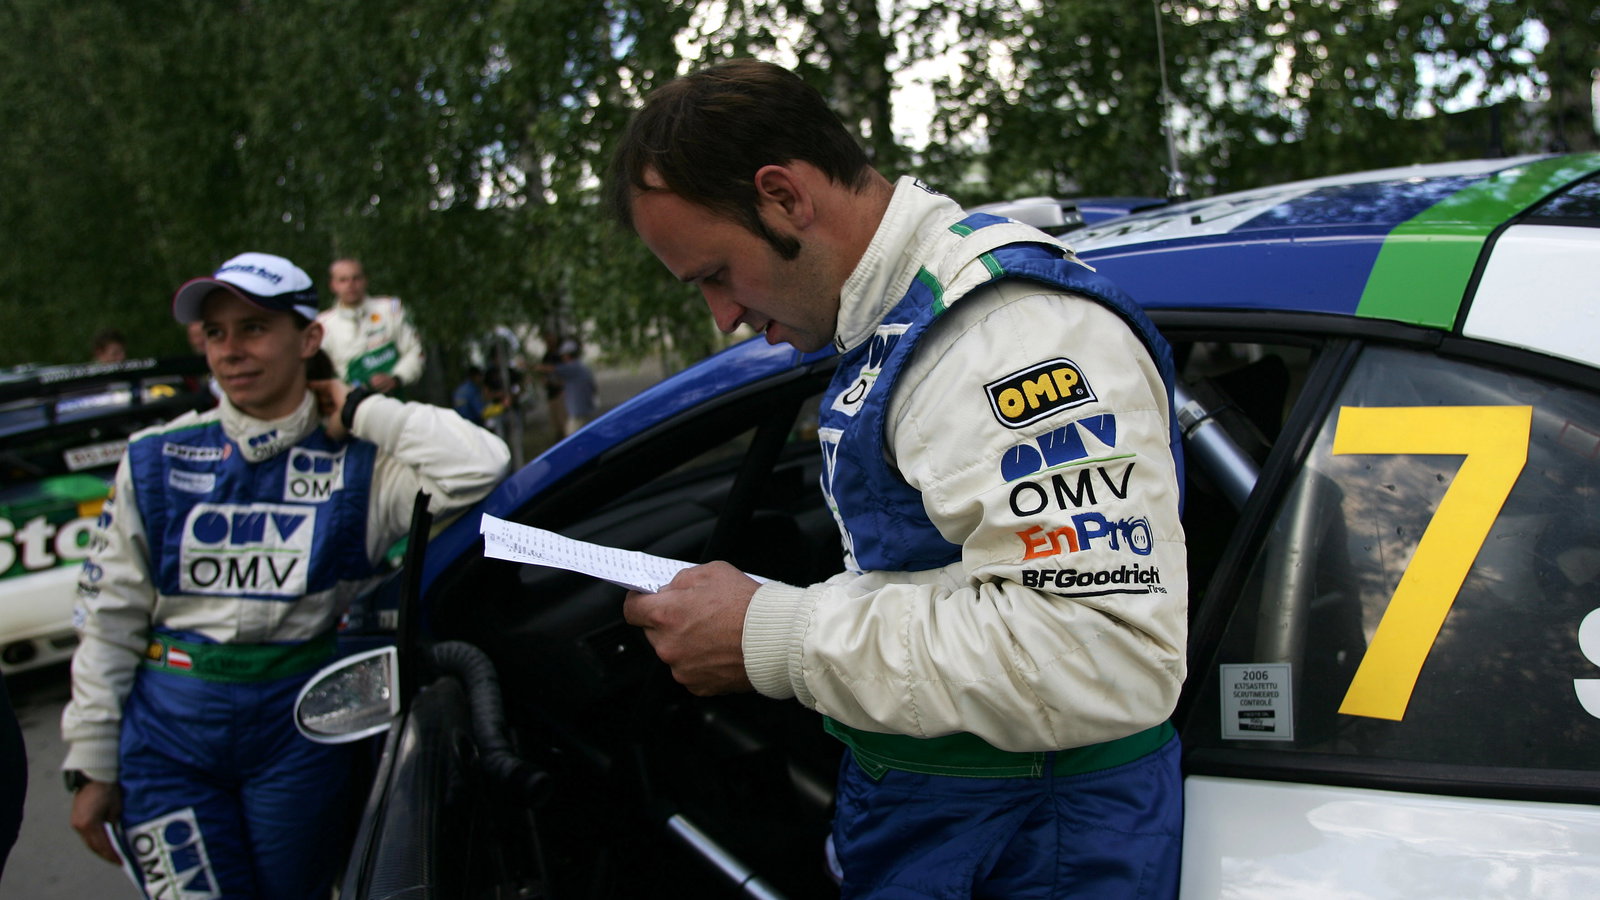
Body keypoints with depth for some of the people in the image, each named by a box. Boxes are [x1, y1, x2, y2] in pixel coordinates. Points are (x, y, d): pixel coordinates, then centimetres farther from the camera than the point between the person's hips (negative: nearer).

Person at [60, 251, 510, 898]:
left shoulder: (356, 463, -2)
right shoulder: (157, 459, 4)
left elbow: (479, 467, -20)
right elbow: (109, 620, 6)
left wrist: (359, 413, -9)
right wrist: (92, 767, 3)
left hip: (299, 729, -1)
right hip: (168, 730, 1)